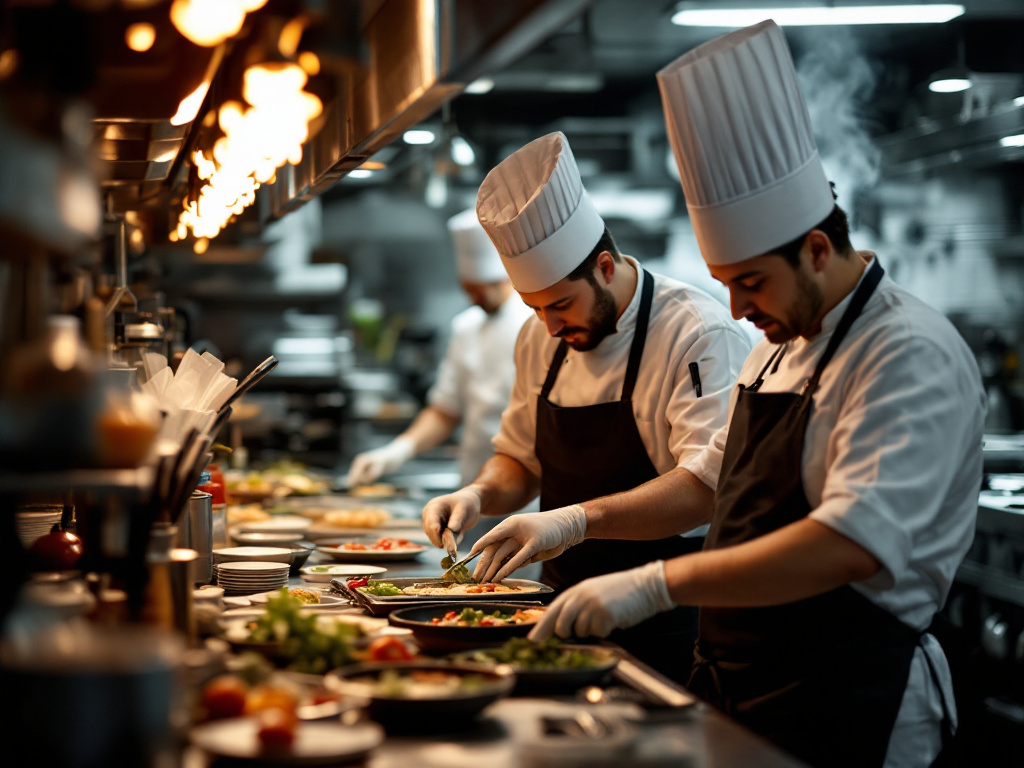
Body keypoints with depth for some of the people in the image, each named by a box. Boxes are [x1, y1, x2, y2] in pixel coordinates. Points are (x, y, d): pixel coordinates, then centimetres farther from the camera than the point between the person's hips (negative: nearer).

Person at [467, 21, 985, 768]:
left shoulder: (913, 356, -19)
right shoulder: (782, 344, 11)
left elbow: (854, 543, -30)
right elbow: (712, 481, 20)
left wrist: (656, 585, -32)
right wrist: (581, 521, 6)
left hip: (846, 708, -8)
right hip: (734, 691, 8)